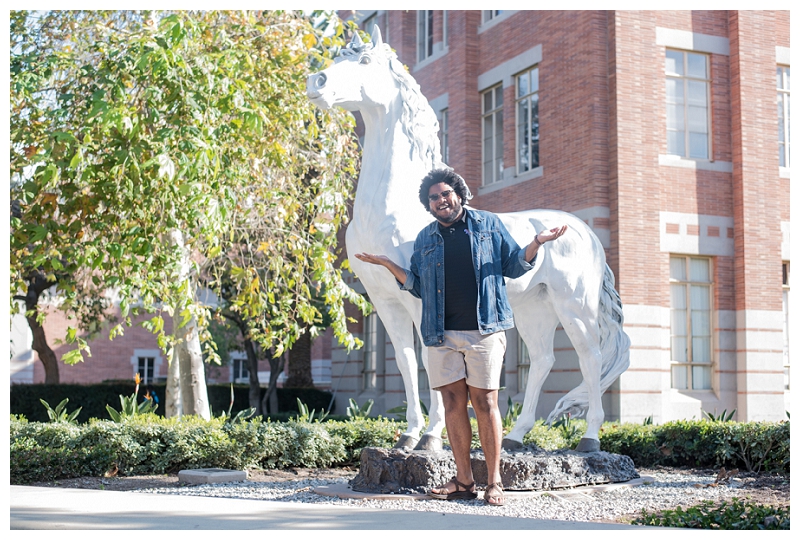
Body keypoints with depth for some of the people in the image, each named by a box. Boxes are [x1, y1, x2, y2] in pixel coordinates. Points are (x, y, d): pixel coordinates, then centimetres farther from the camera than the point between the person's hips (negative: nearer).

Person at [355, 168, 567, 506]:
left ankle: (494, 482, 2)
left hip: (484, 329, -3)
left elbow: (514, 266, 10)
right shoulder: (425, 238, 17)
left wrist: (536, 243, -6)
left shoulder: (489, 225, 10)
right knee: (453, 403, 2)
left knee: (485, 402, -4)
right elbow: (418, 286, 18)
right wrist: (388, 265, 9)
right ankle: (464, 481, 9)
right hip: (441, 334, 3)